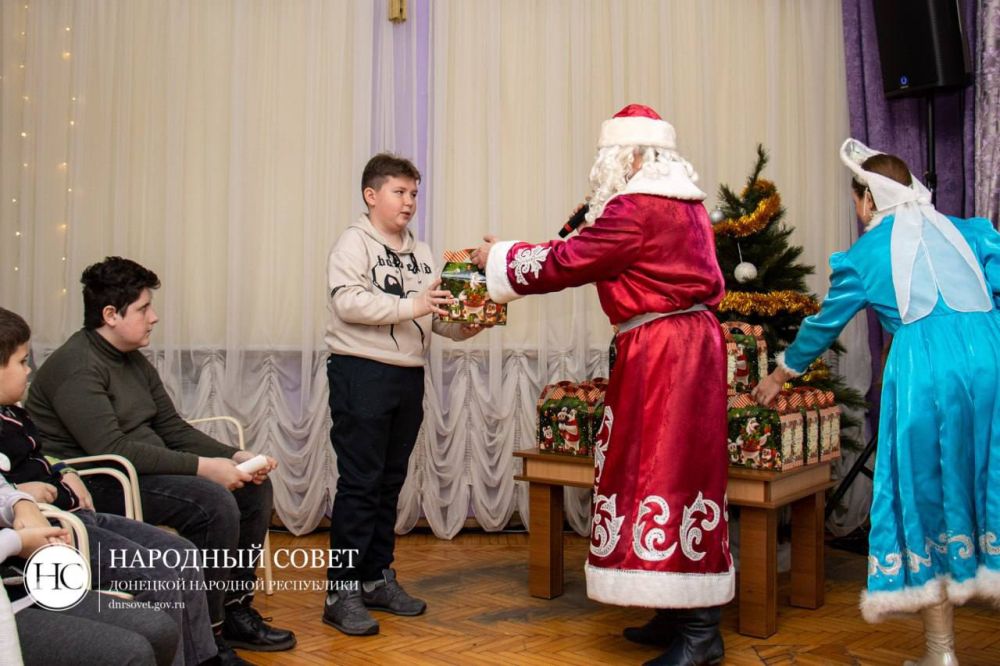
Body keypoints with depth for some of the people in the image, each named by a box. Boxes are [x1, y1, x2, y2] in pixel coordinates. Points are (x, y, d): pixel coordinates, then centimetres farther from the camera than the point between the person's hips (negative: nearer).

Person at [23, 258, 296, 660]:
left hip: (146, 471, 10)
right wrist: (203, 466, -27)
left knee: (254, 487, 0)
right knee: (213, 501, -28)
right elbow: (112, 450, -27)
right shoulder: (76, 367, -17)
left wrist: (236, 457, -4)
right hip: (97, 485, -9)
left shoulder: (135, 362, 12)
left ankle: (234, 611, 9)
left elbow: (173, 428, 11)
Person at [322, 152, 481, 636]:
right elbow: (347, 301, -19)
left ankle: (378, 578, 23)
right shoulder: (354, 242, -4)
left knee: (390, 483, 12)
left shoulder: (420, 252, 16)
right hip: (362, 373, -7)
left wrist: (467, 324, -5)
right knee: (360, 483, -6)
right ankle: (343, 592, 1)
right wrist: (409, 306, -25)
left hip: (408, 377, 7)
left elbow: (437, 317, 13)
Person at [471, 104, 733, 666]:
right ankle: (683, 613, 19)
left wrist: (498, 257, 7)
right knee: (674, 470, 11)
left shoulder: (636, 210, -14)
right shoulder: (685, 203, 15)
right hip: (687, 343, 10)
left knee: (664, 470, -7)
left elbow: (564, 263, -8)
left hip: (662, 352, -10)